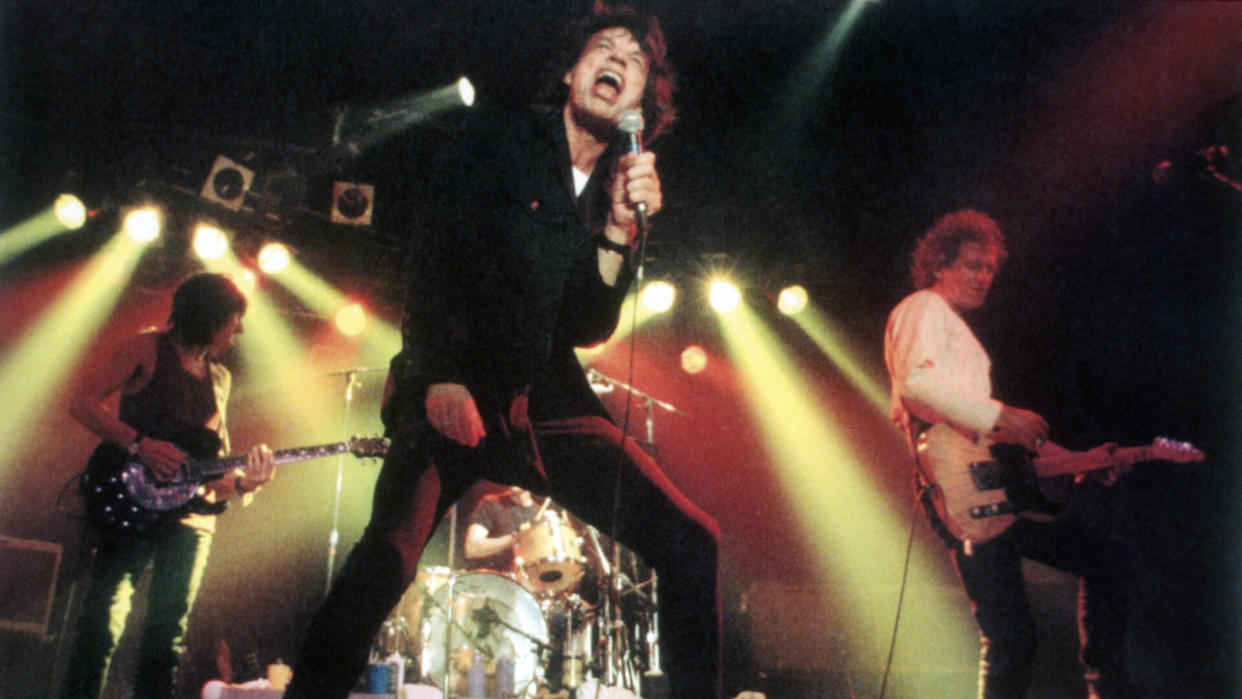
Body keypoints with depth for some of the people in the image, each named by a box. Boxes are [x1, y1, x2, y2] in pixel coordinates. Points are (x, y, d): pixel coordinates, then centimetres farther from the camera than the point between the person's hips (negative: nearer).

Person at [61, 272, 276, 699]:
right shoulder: (147, 349, 3)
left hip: (189, 515, 5)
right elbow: (82, 403, -4)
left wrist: (244, 481, -5)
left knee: (168, 633, 2)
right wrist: (139, 444, -16)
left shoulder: (219, 378, 18)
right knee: (102, 624, -13)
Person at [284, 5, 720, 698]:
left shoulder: (623, 185, 12)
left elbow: (588, 327, 1)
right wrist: (441, 375, -16)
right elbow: (431, 250, -6)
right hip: (456, 394, -4)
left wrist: (621, 229, -13)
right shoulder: (499, 135, 4)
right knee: (389, 552, -26)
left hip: (550, 406, 4)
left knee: (693, 542, -6)